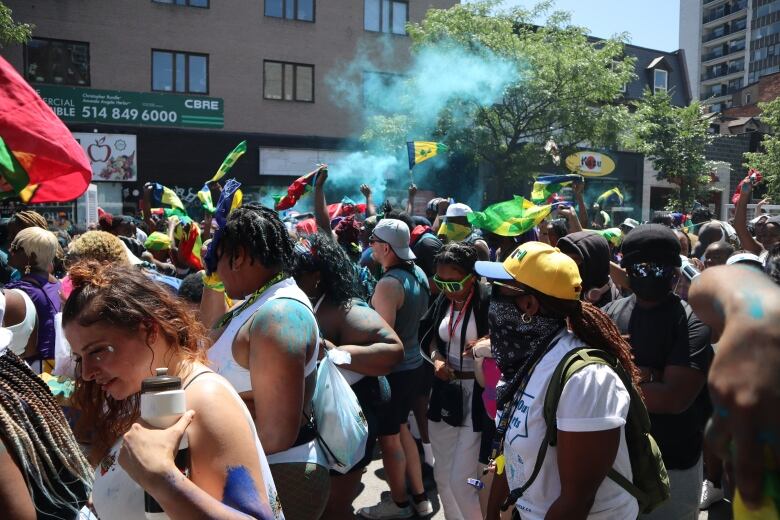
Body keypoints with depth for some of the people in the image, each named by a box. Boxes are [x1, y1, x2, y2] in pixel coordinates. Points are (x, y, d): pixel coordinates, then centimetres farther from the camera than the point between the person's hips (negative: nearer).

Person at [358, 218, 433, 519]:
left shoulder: (389, 284, -25)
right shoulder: (419, 274, 1)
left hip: (392, 368, -9)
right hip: (412, 362, 9)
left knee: (388, 436, 9)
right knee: (401, 428, 22)